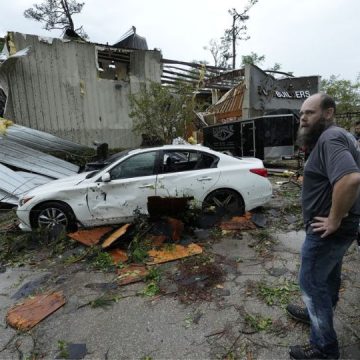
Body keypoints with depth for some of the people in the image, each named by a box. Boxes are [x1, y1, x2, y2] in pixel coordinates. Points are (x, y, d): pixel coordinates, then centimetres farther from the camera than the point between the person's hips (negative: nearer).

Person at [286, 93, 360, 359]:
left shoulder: (329, 138, -22)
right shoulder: (338, 136, 11)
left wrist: (334, 220, -27)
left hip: (328, 230, -10)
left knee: (311, 282, 4)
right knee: (328, 276, 25)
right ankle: (317, 314, 47)